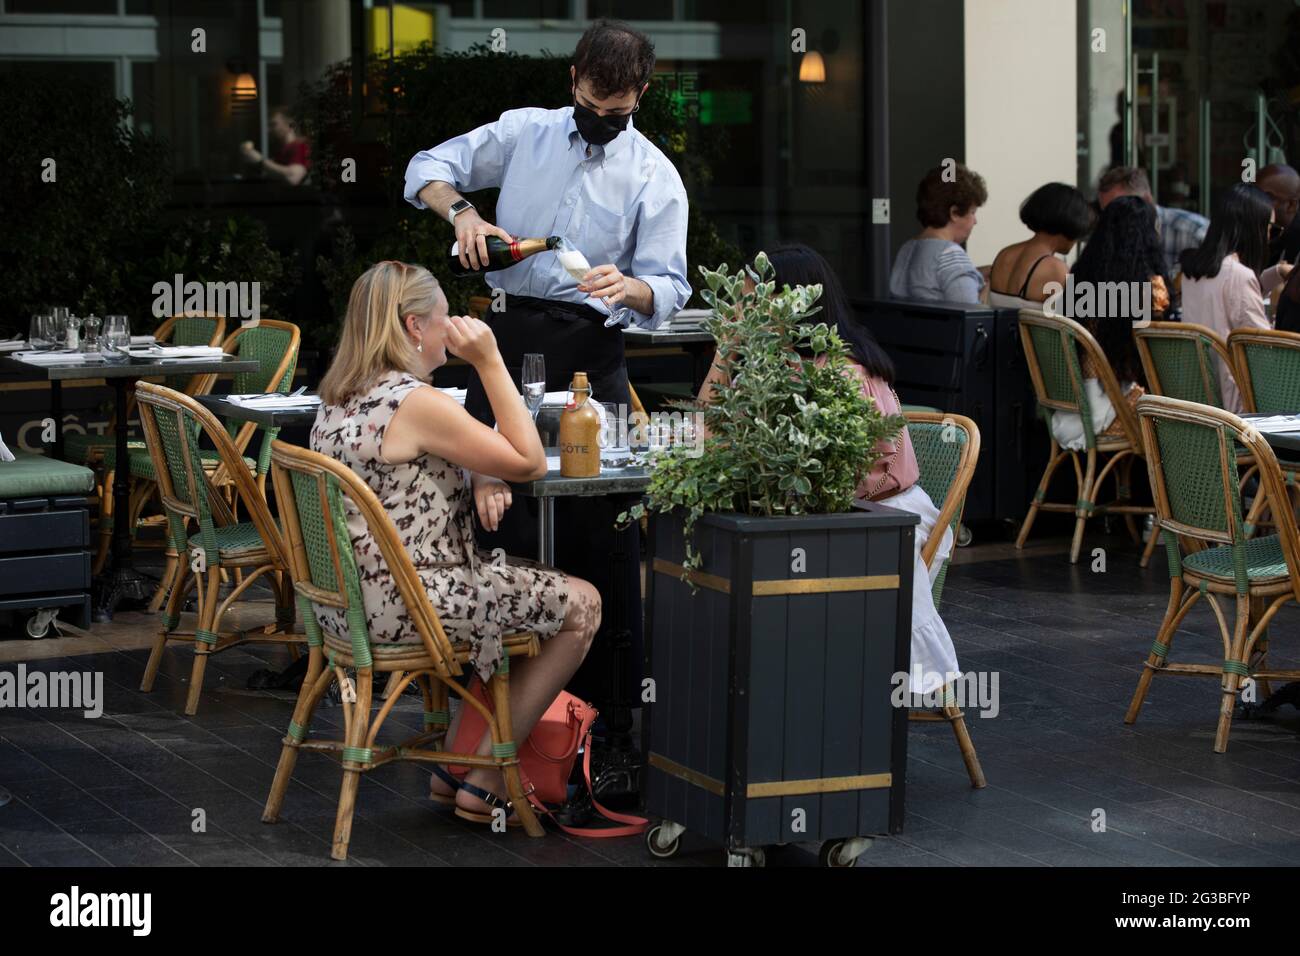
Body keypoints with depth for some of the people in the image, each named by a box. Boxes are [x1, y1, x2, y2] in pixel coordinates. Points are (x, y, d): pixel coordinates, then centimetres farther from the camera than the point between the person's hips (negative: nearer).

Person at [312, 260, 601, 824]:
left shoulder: (338, 396, 9)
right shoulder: (417, 402, -21)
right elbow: (530, 463, -13)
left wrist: (480, 484, 1)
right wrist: (490, 362, -11)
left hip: (344, 599, 10)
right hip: (402, 604, -10)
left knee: (530, 584, 28)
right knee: (581, 607, 5)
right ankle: (485, 782, 9)